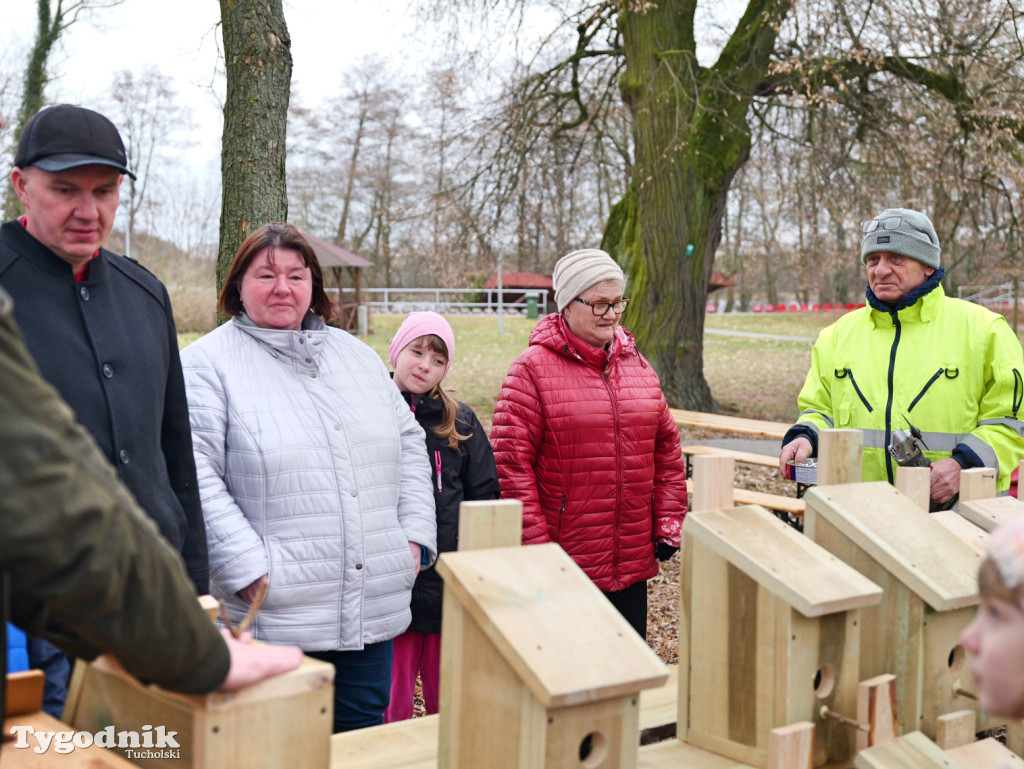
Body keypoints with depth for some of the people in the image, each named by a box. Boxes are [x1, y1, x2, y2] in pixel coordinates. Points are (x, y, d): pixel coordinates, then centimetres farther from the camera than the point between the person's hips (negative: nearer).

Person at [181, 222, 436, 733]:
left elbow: (408, 443, 19)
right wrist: (250, 570, -18)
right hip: (272, 622, -5)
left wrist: (415, 537, 7)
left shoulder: (357, 356, 16)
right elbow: (196, 476, -12)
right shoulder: (207, 363, -3)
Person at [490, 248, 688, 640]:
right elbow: (511, 462, -12)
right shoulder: (533, 368, -8)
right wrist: (534, 544, -14)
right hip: (563, 564, -5)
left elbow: (667, 449, 16)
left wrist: (669, 522, 9)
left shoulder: (637, 365, 11)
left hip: (633, 560, 5)